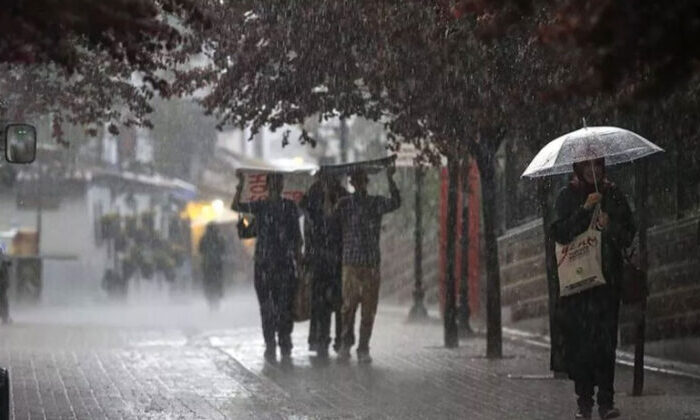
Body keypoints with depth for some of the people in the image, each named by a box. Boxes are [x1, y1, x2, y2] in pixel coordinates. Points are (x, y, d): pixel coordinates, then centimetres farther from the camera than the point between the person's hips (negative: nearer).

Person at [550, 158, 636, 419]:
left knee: (606, 338, -6)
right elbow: (560, 233, -6)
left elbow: (629, 234, 9)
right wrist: (585, 209, -15)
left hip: (607, 277, 1)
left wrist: (611, 227, -10)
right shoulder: (568, 196, 6)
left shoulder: (613, 195, 10)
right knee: (579, 338, -5)